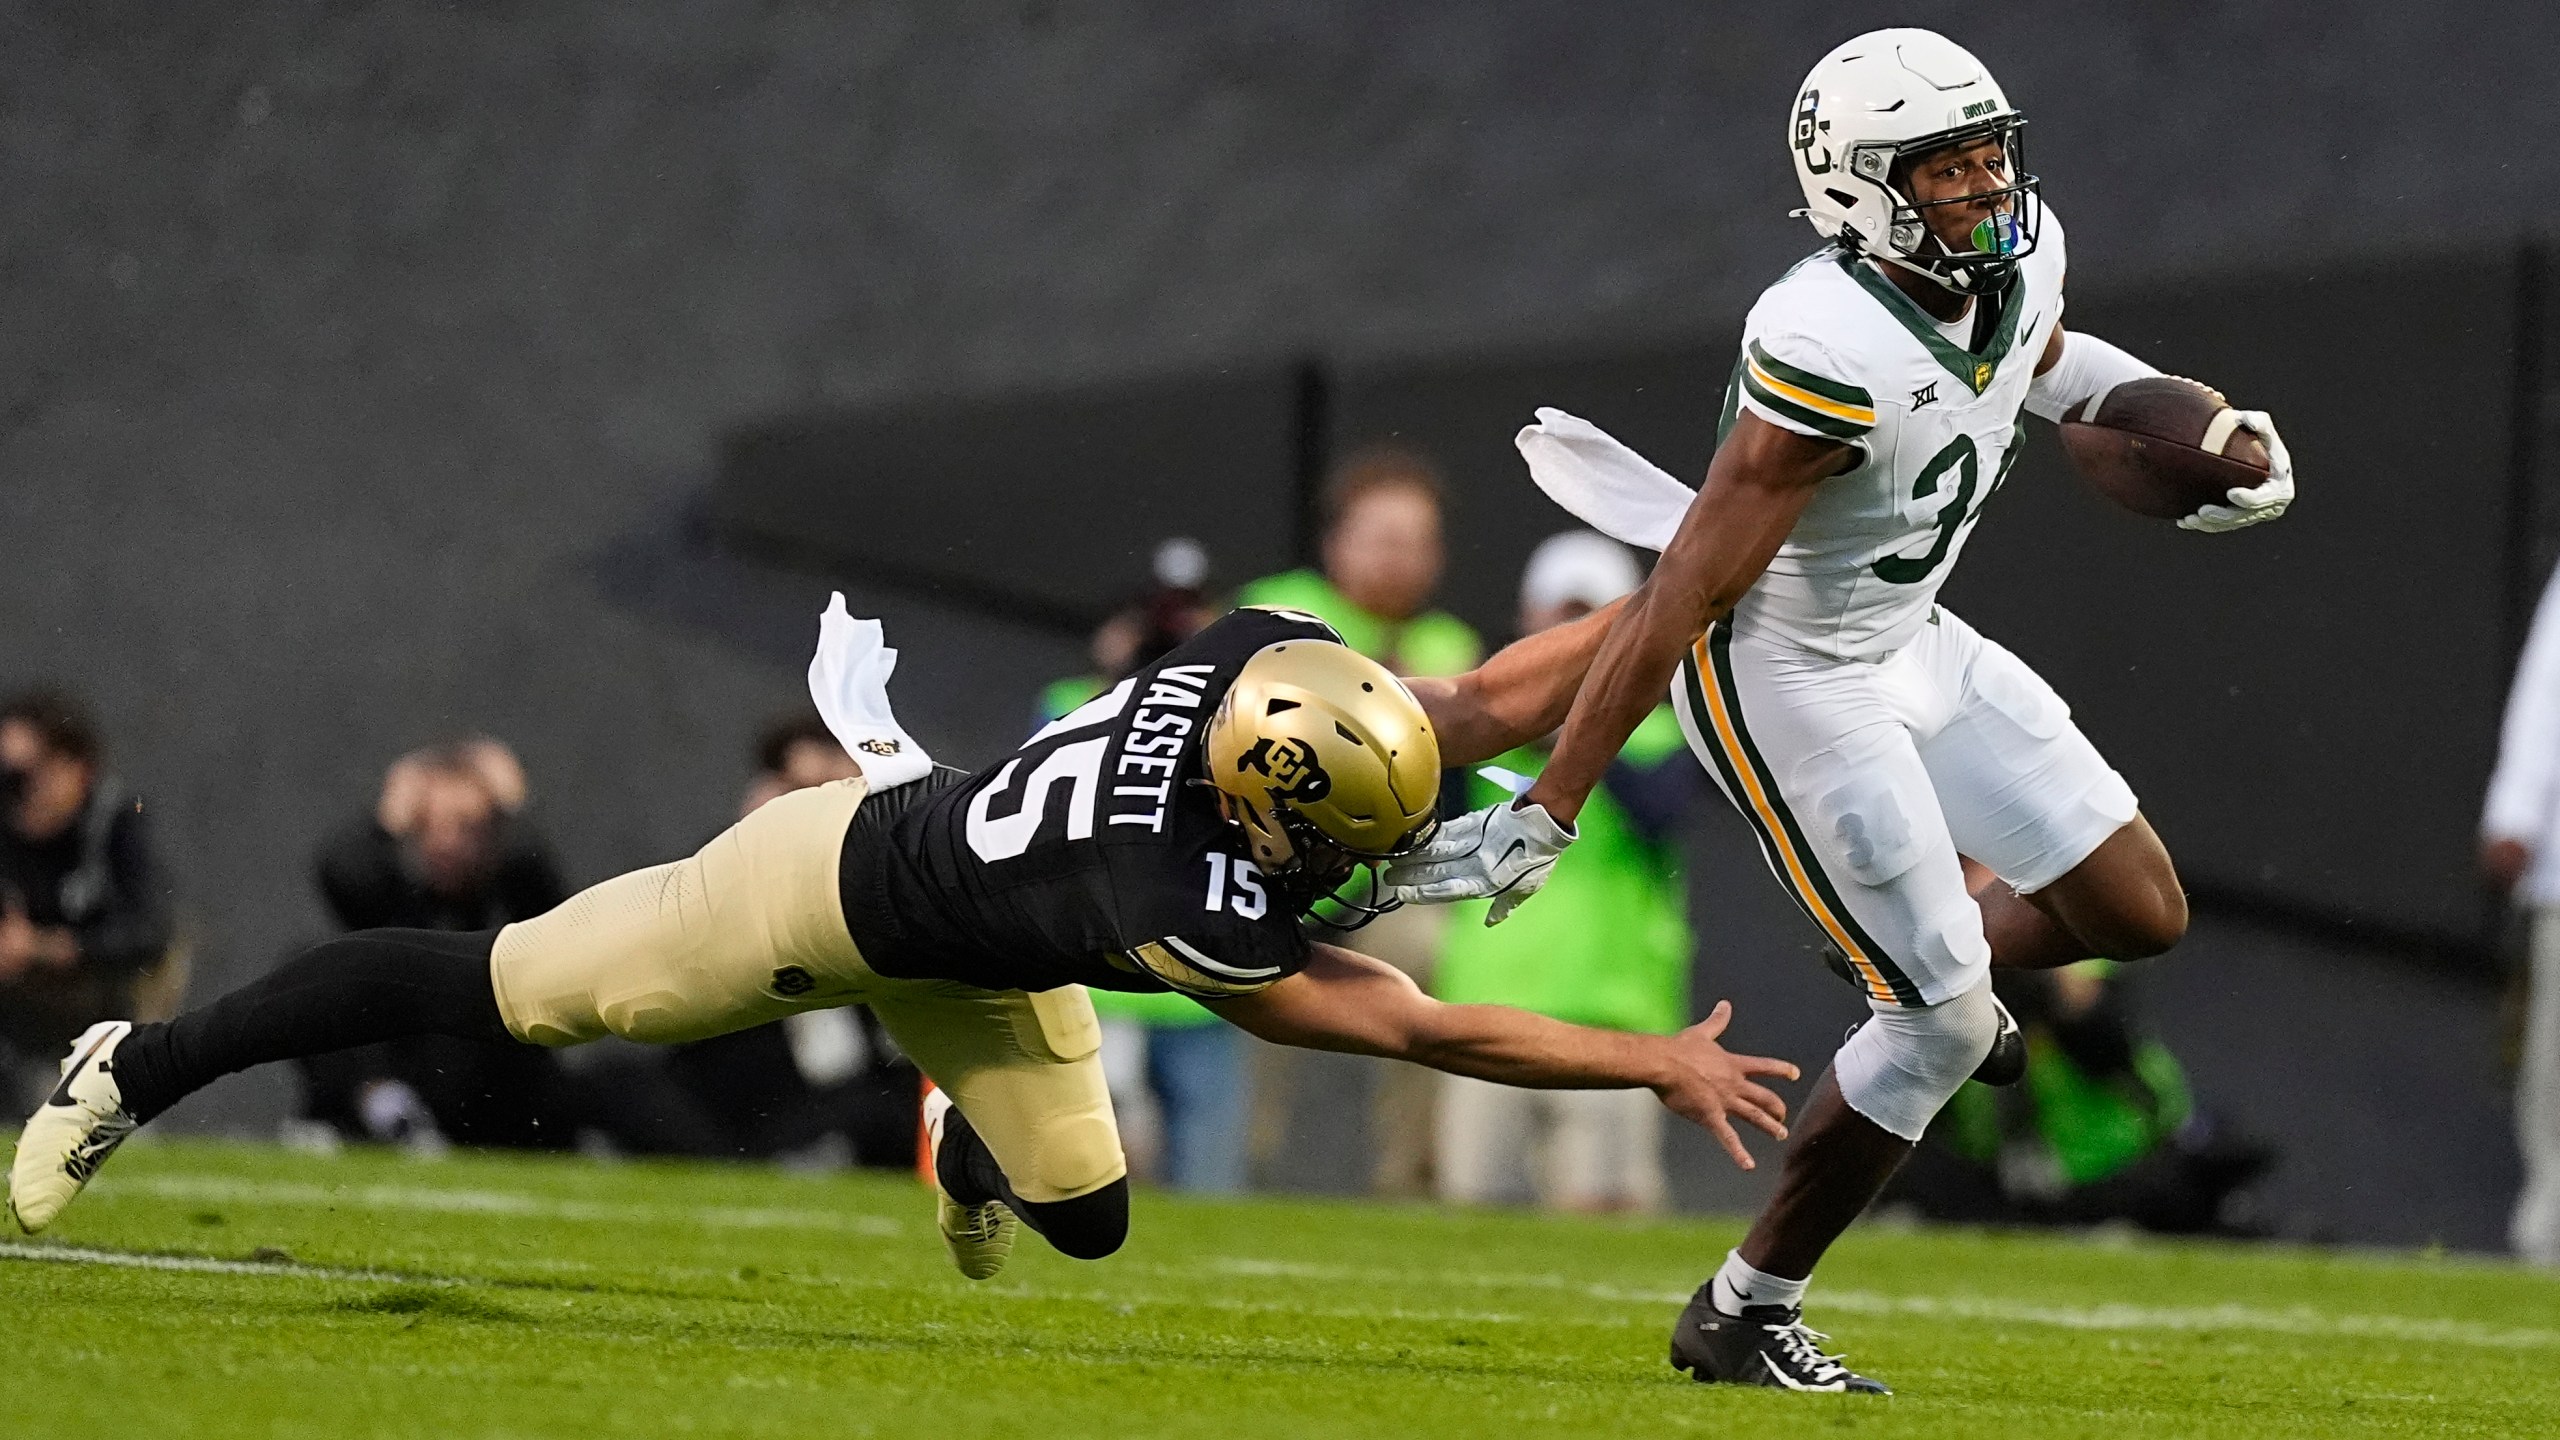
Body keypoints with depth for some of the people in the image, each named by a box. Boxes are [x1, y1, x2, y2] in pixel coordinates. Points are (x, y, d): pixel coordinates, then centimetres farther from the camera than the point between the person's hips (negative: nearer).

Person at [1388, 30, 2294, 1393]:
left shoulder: (2021, 260, -7)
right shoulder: (1832, 351, -32)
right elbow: (1684, 597, -30)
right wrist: (1541, 818, -28)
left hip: (1916, 643, 8)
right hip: (1787, 681, -8)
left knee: (2141, 911, 6)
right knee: (1943, 1023, -8)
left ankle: (1932, 961, 36)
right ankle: (1741, 1315, 7)